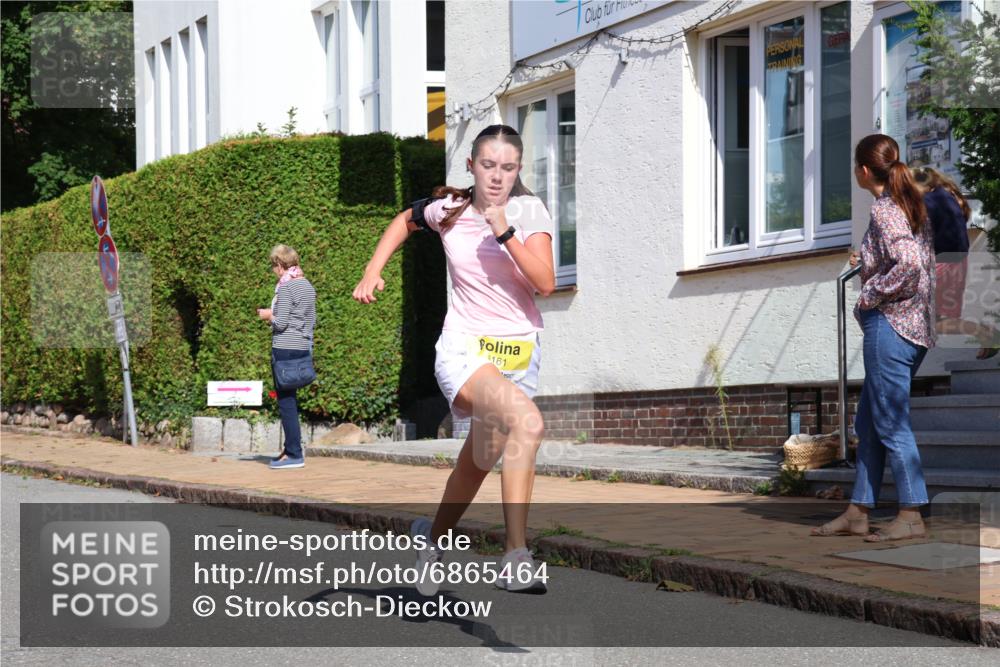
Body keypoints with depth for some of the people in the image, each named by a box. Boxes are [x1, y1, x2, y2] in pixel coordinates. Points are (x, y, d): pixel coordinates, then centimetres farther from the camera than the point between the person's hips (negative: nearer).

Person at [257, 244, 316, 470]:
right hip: (303, 349, 8)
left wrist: (268, 315, 3)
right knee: (290, 399, 16)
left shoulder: (286, 286, -13)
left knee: (286, 401, -3)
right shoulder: (308, 286, 12)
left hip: (285, 348, -8)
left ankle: (294, 454, -2)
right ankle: (291, 448, 20)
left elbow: (280, 323, -17)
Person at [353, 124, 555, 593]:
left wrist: (505, 233, -24)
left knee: (480, 462, 13)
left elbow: (546, 284, -16)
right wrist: (373, 271, 12)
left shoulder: (529, 211, -4)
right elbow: (406, 220, 22)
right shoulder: (447, 210, -1)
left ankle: (433, 535, 44)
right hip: (463, 348, -3)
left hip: (519, 355, 3)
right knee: (527, 422, -32)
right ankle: (515, 558, -35)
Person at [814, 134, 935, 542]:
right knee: (868, 422, 13)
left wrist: (869, 296, -14)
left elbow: (908, 263, -27)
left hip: (890, 325, -10)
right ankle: (858, 512, 17)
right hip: (915, 326, 10)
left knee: (891, 423, -4)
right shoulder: (911, 206, 15)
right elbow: (927, 264, 17)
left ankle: (911, 517, -1)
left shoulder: (884, 211, -13)